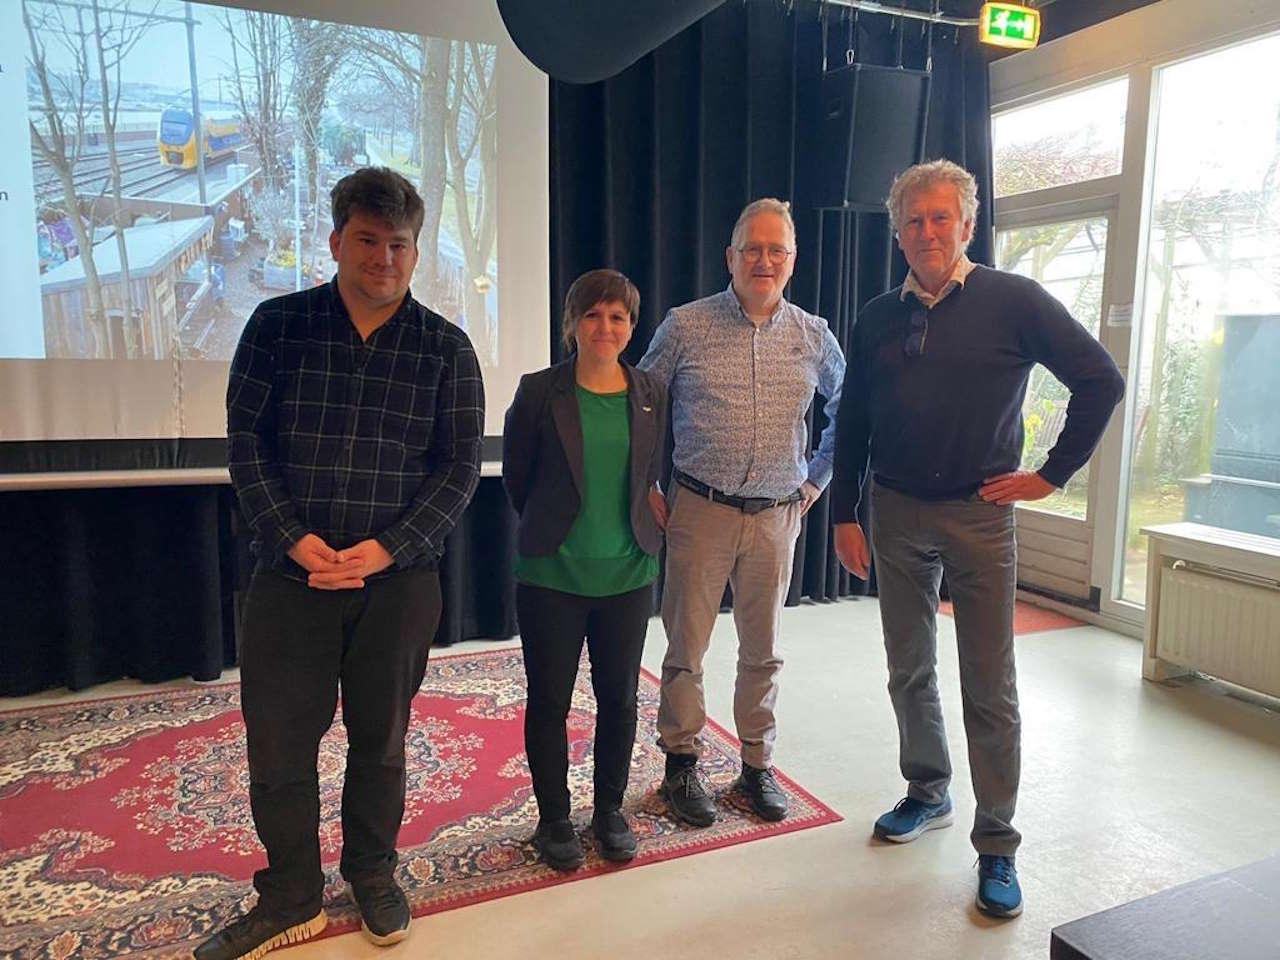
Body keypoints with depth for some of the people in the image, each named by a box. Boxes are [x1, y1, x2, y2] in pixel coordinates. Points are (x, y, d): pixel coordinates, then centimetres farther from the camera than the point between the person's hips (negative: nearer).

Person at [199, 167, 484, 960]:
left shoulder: (445, 347, 0)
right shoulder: (278, 324, 2)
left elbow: (461, 467, -2)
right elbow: (246, 439, 0)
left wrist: (385, 549, -13)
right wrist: (293, 539, -12)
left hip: (399, 579, 0)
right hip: (290, 573, 1)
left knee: (380, 737, 13)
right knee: (278, 739, 7)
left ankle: (373, 874, 37)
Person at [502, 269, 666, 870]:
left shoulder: (651, 395, 3)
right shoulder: (539, 392, -6)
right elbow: (516, 477, 4)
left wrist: (637, 531, 11)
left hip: (628, 574, 3)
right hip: (552, 574, -2)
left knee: (619, 699, 12)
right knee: (549, 702, 8)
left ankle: (610, 810, 33)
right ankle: (554, 819, 27)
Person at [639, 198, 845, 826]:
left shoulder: (814, 337, 5)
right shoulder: (685, 326, -3)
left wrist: (818, 478, 14)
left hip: (777, 516, 3)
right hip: (699, 510, -2)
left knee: (763, 652, 13)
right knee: (686, 648, 5)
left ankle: (758, 765, 29)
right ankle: (681, 765, 23)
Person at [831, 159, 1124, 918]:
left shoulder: (1013, 301, -5)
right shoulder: (879, 319, 6)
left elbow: (1101, 380, -3)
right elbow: (851, 425, 9)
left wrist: (1053, 473, -5)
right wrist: (845, 514, 6)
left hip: (978, 515, -3)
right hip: (896, 514, 4)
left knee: (990, 687, 2)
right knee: (910, 671, 14)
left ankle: (997, 847, 16)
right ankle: (928, 794, 35)